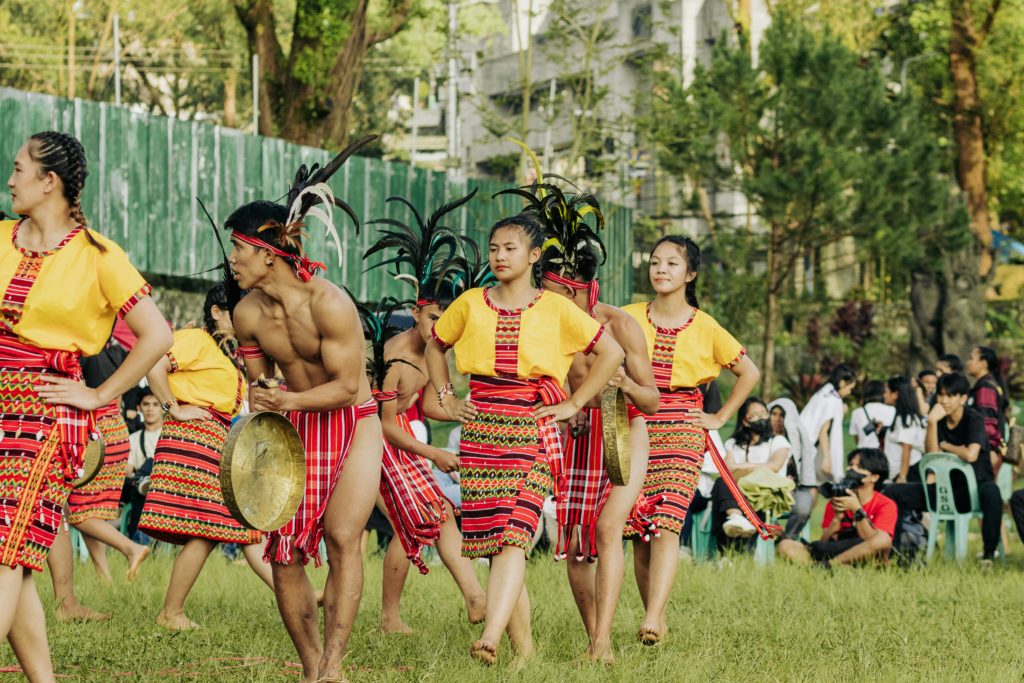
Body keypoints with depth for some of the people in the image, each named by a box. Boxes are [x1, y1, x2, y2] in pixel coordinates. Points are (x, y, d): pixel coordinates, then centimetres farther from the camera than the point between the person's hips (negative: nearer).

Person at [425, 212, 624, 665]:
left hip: (531, 430, -3)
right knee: (489, 538, -1)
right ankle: (524, 650, 5)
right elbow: (435, 345, 25)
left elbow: (611, 352, 4)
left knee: (515, 533, -19)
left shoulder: (555, 309, 1)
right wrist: (445, 398, 14)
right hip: (479, 431, 3)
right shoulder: (471, 304, 9)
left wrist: (573, 404, 0)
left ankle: (489, 639, -34)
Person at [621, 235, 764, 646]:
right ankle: (656, 619, 8)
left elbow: (749, 372, 14)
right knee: (638, 530, 0)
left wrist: (720, 418, 8)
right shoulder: (629, 319, 8)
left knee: (667, 523, -18)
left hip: (682, 430, -2)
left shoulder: (705, 328, 6)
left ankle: (652, 620, -30)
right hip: (635, 426, 2)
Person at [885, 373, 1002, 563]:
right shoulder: (938, 419, 1)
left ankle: (989, 553, -33)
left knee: (991, 492, -42)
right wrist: (932, 422, -20)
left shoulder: (974, 419, -13)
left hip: (974, 486, -5)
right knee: (894, 492, -6)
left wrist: (945, 446, -11)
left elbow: (971, 455, -29)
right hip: (944, 487, 5)